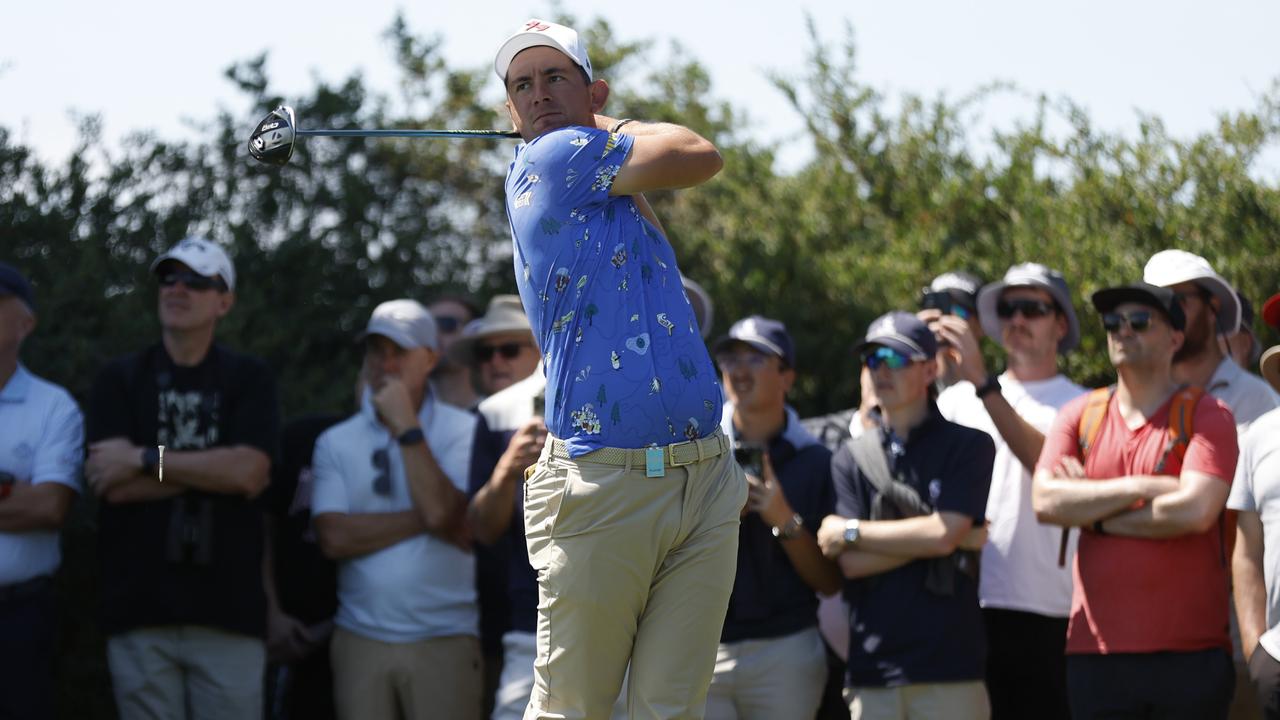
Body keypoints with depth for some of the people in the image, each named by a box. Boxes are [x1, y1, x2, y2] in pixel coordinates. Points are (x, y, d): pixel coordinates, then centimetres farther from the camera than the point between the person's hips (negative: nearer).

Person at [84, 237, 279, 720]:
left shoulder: (248, 380, 9)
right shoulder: (120, 380, 10)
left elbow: (249, 473, -7)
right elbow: (113, 485, -4)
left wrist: (145, 459, -7)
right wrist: (215, 471, -6)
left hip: (228, 608, 0)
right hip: (140, 608, 0)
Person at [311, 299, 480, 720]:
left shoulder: (463, 432, 3)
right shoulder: (335, 443, 10)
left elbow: (446, 515, -13)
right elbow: (334, 537, -4)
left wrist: (406, 426, -9)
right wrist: (423, 518, -7)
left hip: (444, 641, -2)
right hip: (360, 638, 2)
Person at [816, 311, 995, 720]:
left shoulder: (967, 447, 4)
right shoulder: (851, 459, 14)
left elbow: (943, 534, -10)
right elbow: (851, 563, 2)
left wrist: (850, 532, -1)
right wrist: (957, 538, -4)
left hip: (949, 665, -3)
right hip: (872, 670, 3)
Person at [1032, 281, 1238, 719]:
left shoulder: (1206, 416, 2)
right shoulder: (1081, 415, 13)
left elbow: (1195, 510, -14)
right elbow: (1044, 500, -3)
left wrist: (1094, 514, -5)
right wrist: (1139, 488, -9)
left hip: (1190, 653, -3)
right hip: (1097, 653, 3)